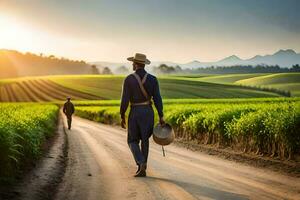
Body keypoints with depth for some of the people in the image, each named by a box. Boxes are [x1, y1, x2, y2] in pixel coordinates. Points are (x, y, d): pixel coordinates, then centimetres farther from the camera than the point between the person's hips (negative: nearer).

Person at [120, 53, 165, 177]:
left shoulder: (128, 79, -10)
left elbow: (125, 100, -11)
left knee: (132, 141, 10)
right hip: (148, 112, 2)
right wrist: (161, 117, -1)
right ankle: (142, 168, 18)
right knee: (144, 140, 16)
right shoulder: (152, 79, -4)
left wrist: (122, 117, -2)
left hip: (134, 112, -2)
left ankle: (141, 164, -13)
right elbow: (157, 99, -6)